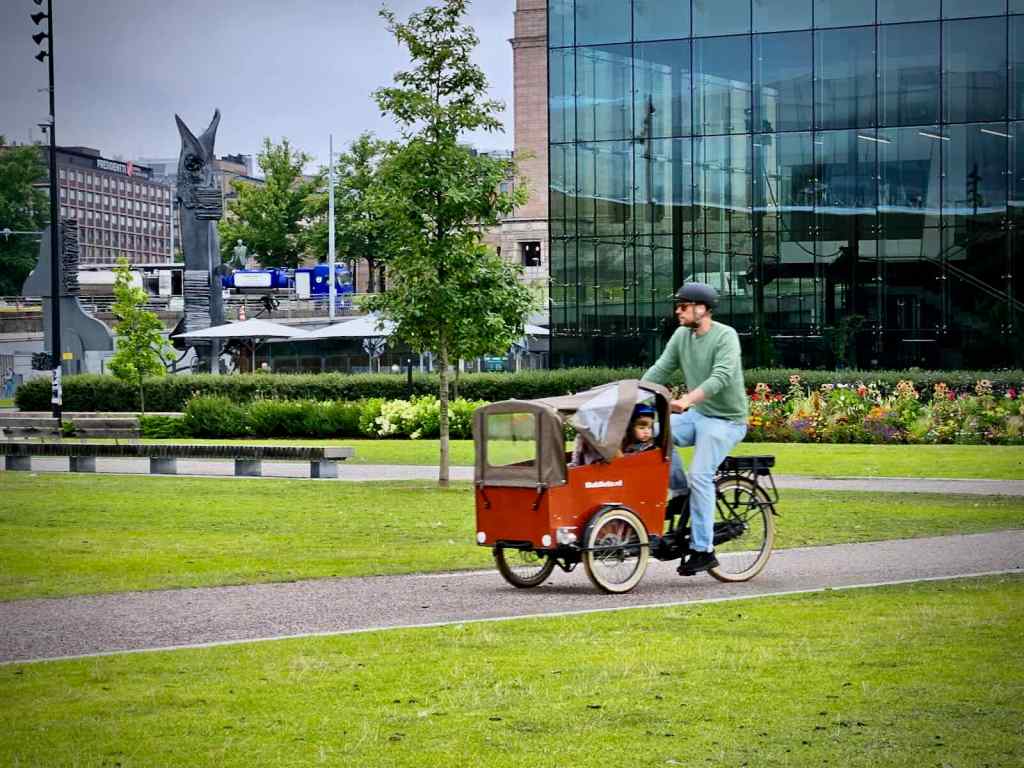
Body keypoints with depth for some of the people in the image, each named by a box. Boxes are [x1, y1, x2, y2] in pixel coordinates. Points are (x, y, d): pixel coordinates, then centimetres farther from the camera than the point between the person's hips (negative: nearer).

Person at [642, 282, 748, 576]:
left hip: (725, 420, -7)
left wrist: (687, 399, -43)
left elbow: (721, 377, -30)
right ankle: (679, 490, 1)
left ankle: (702, 550, -12)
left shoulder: (725, 336, -16)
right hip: (696, 415, 7)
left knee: (700, 477, -18)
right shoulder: (681, 335, 5)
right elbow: (660, 369, 2)